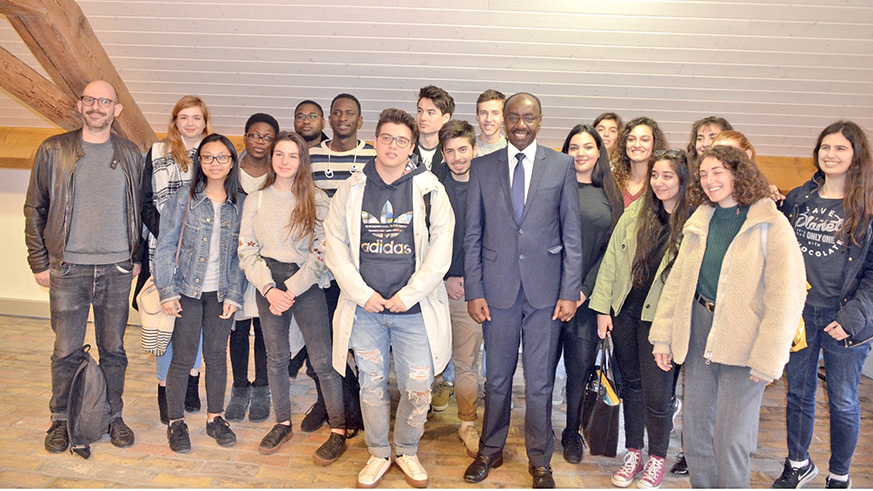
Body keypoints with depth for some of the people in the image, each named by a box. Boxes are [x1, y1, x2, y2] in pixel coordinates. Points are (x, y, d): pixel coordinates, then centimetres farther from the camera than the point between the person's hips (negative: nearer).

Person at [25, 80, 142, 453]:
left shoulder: (130, 154, 8)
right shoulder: (54, 150, 3)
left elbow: (140, 209, 13)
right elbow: (34, 209, 6)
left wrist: (138, 257, 7)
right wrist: (40, 262, 1)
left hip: (117, 269, 1)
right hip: (68, 268, -1)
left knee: (113, 349, 9)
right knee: (66, 351, 5)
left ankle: (113, 416, 23)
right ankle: (61, 421, 22)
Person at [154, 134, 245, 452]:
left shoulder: (241, 204, 4)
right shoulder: (183, 199, -1)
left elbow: (240, 254, 5)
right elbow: (165, 247, -2)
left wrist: (234, 295, -1)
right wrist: (167, 292, -8)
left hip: (221, 292, 2)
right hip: (187, 290, -2)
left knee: (217, 355, 10)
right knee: (183, 357, 1)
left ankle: (215, 417, 26)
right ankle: (176, 422, 18)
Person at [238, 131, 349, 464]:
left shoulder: (317, 199, -1)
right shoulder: (255, 200, 7)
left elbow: (321, 252, -6)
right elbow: (248, 250, 4)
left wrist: (291, 289, -12)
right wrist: (269, 289, -9)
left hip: (306, 285, -3)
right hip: (268, 285, 3)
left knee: (322, 360, -4)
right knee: (276, 358, 10)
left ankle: (338, 431, 5)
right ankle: (283, 424, 26)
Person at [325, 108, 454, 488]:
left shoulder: (429, 190, 0)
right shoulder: (351, 190, 6)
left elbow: (440, 249, -3)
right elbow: (336, 246, 5)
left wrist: (408, 295, -9)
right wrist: (362, 294, -5)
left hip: (414, 309, -1)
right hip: (364, 307, 2)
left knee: (417, 389, 3)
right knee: (372, 386, 11)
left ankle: (406, 451, 27)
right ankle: (378, 454, 30)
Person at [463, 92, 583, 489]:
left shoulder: (562, 165, 3)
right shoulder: (482, 168, 5)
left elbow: (572, 233, 2)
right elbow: (472, 235, 5)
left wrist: (570, 291, -3)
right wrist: (473, 291, -1)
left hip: (546, 291, -1)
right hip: (498, 290, 1)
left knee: (540, 382, 8)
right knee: (497, 378, 12)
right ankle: (490, 451, 31)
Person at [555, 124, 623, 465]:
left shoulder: (610, 196, 10)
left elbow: (610, 248, 5)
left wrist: (586, 289, -6)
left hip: (588, 295, 1)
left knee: (580, 366, 5)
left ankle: (572, 433, 24)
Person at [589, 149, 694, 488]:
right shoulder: (636, 211, 3)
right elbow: (611, 258, 5)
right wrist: (603, 307, 2)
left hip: (660, 317, -4)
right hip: (624, 310, 4)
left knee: (656, 392, 0)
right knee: (631, 384, 15)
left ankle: (657, 458, 24)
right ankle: (633, 453, 31)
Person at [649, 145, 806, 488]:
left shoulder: (771, 226, -9)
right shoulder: (700, 223, 9)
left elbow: (787, 296, -13)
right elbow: (677, 280, 11)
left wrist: (767, 358, -16)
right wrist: (663, 337, 6)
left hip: (742, 341, -5)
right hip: (698, 332, 6)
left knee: (731, 438, 2)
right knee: (696, 428, 14)